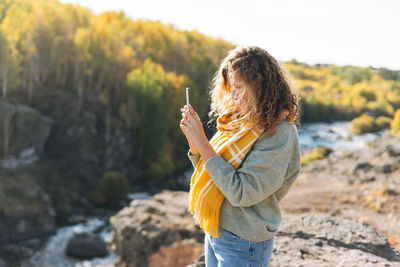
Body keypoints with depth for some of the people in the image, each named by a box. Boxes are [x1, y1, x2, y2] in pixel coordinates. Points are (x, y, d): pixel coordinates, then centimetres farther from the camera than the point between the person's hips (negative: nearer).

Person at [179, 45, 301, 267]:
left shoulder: (279, 134, -20)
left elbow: (240, 193, -25)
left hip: (243, 245, -7)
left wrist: (202, 143, -23)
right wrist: (193, 140, -8)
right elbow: (210, 173, 8)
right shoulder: (239, 119, 3)